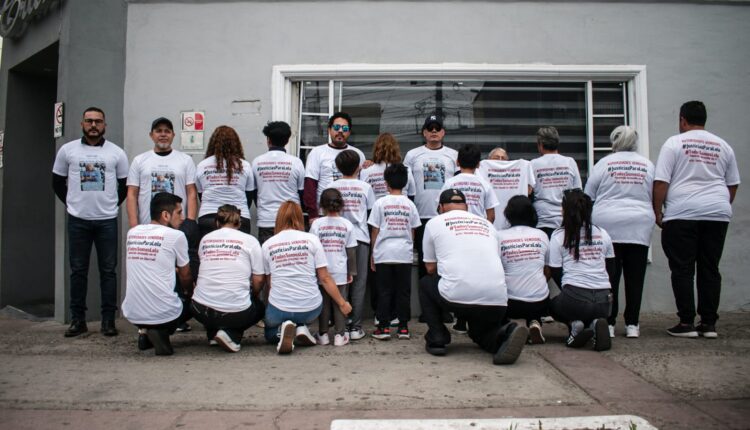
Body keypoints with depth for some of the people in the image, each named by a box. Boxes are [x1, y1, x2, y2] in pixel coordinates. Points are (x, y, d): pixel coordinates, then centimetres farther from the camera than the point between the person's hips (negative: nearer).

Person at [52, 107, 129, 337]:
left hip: (107, 220, 0)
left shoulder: (116, 152, 4)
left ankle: (108, 320, 8)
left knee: (108, 270, 2)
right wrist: (71, 204, 8)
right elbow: (57, 182, 13)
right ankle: (78, 320, 15)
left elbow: (125, 184, 10)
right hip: (78, 220, 1)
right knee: (78, 270, 6)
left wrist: (112, 204, 6)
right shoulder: (67, 150, 5)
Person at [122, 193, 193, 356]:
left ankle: (145, 331, 10)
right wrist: (188, 293, 29)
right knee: (191, 302, 25)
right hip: (163, 314, -6)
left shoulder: (132, 232, 8)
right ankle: (161, 332, -2)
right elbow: (185, 276, 7)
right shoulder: (176, 235, -7)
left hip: (132, 315, 6)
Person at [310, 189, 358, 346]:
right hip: (341, 272, 0)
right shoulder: (347, 224, 0)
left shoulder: (317, 223, -3)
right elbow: (351, 251, 2)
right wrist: (352, 272, 10)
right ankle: (340, 335, 10)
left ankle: (323, 334, 15)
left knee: (324, 302, 10)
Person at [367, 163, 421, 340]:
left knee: (384, 291, 4)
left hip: (384, 253, -1)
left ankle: (384, 327, 5)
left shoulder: (380, 203, -3)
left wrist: (373, 253, 8)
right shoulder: (410, 204, 4)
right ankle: (403, 327, 11)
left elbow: (375, 231, -1)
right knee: (403, 291, 7)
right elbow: (412, 231, 8)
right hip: (405, 253, 2)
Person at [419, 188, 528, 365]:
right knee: (481, 331, 33)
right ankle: (504, 334, -2)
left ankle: (437, 339, 15)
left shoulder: (434, 222, 14)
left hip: (457, 296, -3)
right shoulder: (487, 224, 24)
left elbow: (431, 268, 19)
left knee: (425, 284, 28)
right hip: (497, 300, 4)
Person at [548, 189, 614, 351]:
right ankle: (595, 323, -1)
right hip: (603, 301, 3)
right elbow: (610, 266, 17)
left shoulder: (559, 236, 0)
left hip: (575, 297, -3)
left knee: (553, 304, 31)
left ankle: (574, 324, -1)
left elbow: (555, 271, 2)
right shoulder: (602, 234, 10)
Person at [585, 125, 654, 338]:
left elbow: (588, 197, 3)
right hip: (639, 227, 2)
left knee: (609, 276, 1)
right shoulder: (647, 165, 8)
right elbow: (655, 197, 11)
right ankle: (632, 324, 10)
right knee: (635, 277, 6)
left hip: (607, 226, -2)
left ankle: (608, 323, 2)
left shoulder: (604, 163, 1)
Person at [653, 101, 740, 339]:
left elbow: (660, 182, -8)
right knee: (710, 269, 8)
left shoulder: (674, 143, -1)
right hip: (717, 212, 5)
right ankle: (709, 323, 11)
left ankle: (686, 323, -1)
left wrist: (657, 211, -2)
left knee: (683, 270, -1)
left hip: (682, 214, -4)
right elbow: (733, 184, 16)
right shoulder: (723, 146, 14)